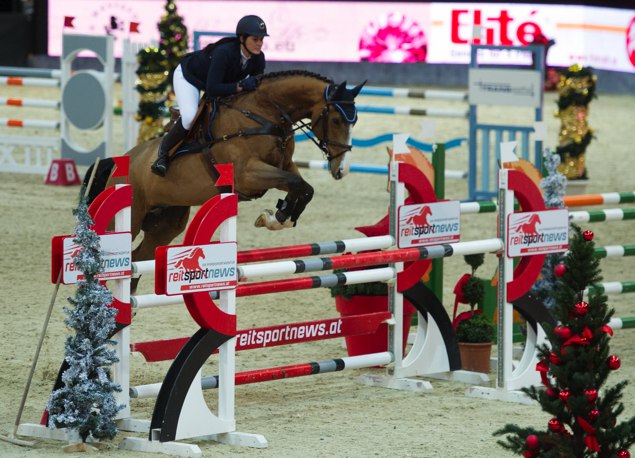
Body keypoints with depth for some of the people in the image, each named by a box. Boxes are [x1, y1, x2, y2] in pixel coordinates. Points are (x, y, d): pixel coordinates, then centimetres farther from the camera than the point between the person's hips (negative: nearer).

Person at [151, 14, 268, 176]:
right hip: (189, 76, -8)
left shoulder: (258, 58, -21)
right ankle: (164, 153, -7)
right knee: (190, 117, -30)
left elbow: (257, 87, -7)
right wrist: (240, 86, -52)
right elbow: (212, 89, -44)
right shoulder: (224, 53, -41)